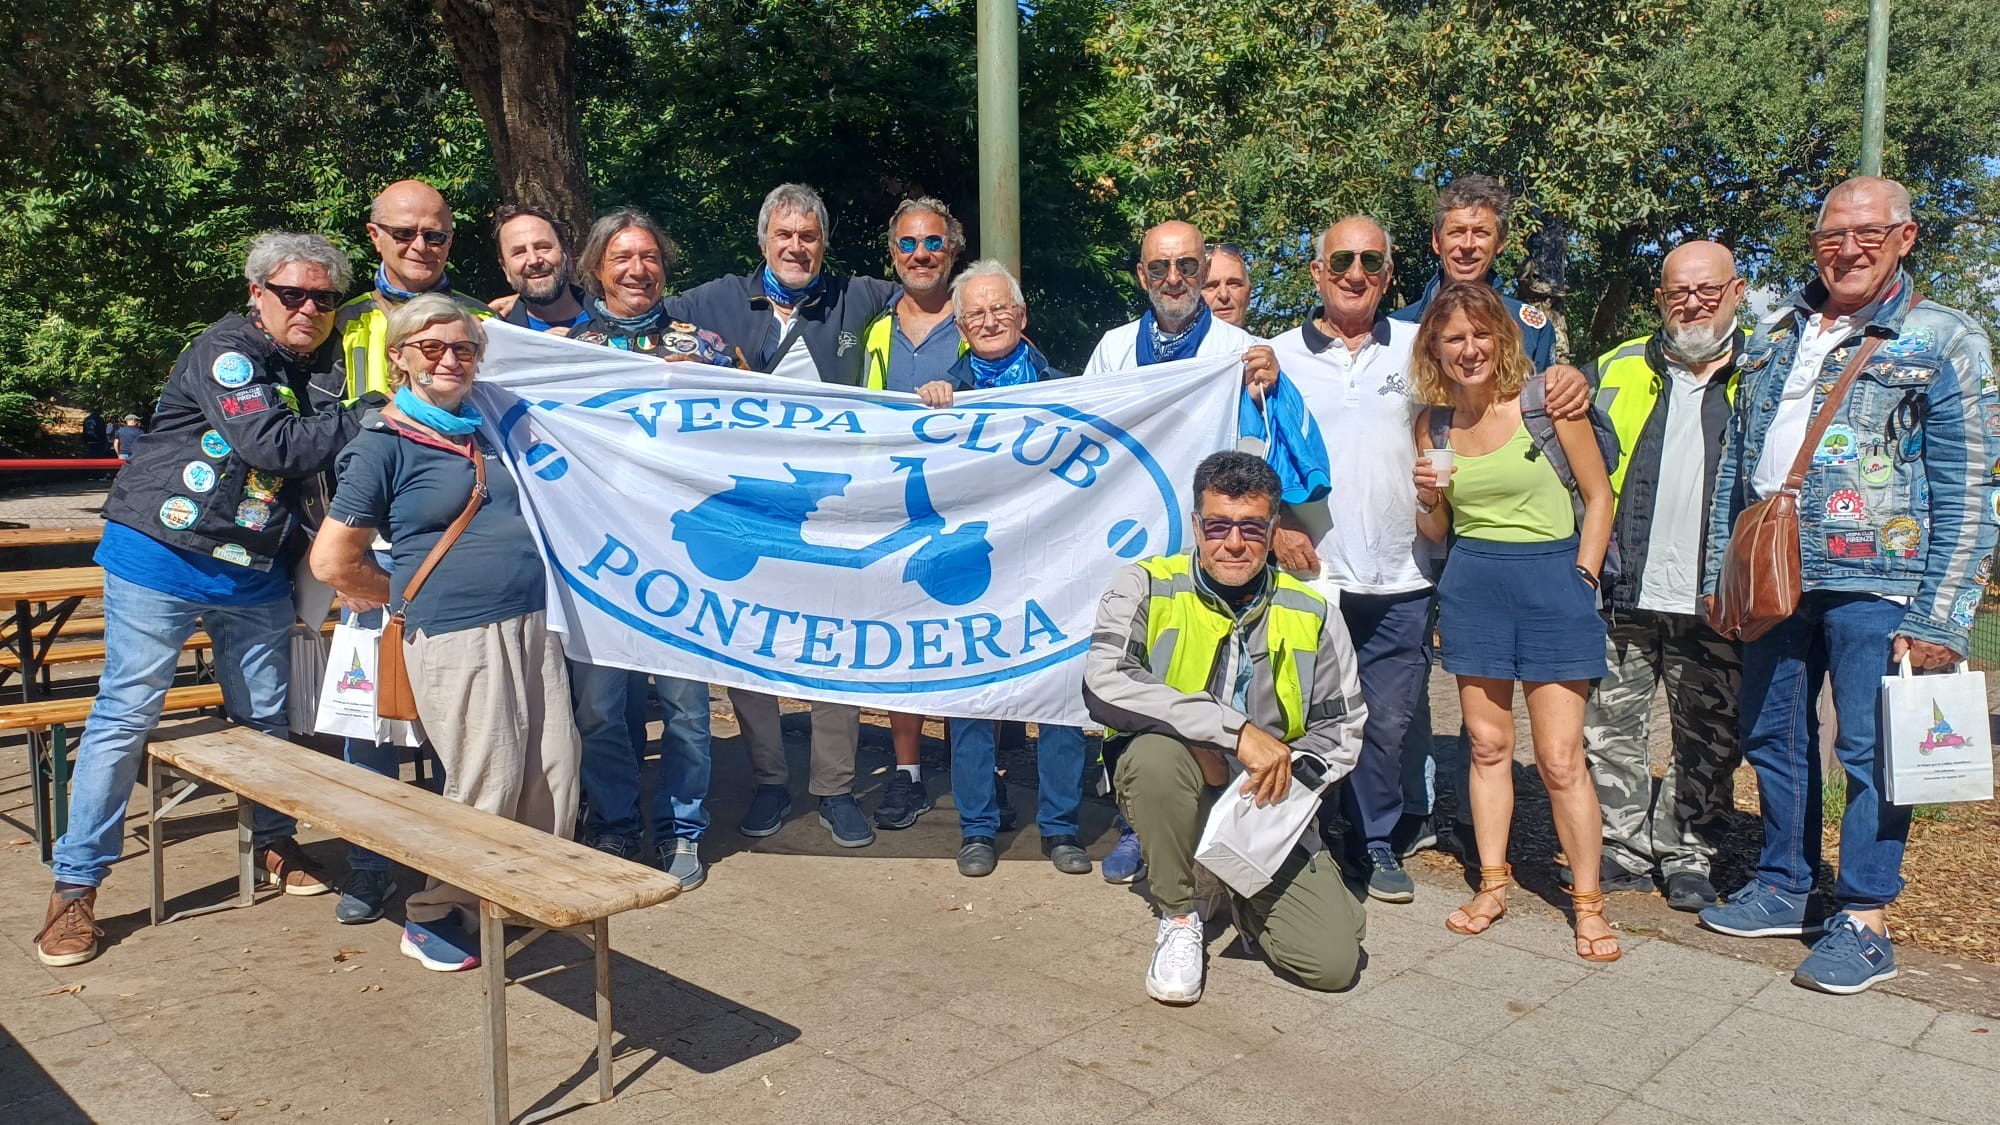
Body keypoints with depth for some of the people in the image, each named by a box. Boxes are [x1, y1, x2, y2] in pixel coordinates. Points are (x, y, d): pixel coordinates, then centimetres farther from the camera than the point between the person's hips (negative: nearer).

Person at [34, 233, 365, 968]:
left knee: (267, 714, 12)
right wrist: (363, 422, -16)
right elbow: (269, 444, -24)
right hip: (161, 558, -6)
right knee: (125, 715, -2)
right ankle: (75, 886, 7)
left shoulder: (326, 367, 10)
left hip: (254, 573, 6)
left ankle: (274, 843, 31)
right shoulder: (227, 349, -11)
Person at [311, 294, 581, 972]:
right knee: (487, 789, -4)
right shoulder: (383, 444, -4)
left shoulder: (486, 429, 16)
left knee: (553, 775, 6)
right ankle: (433, 919, 16)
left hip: (532, 625, 7)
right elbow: (333, 562, -6)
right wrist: (416, 597, 4)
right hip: (456, 637, -7)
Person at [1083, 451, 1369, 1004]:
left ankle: (1247, 897, 21)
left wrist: (1290, 772, -13)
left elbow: (1343, 724, 9)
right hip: (1174, 790, -2)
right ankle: (1179, 917, -10)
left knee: (1333, 962, -14)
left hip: (1269, 810, 2)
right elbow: (1103, 686, -27)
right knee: (1156, 751, -37)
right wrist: (1235, 729, -31)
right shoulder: (1144, 587, -10)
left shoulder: (1311, 611, 1)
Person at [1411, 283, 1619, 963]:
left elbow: (1599, 495, 0)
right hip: (1472, 584, 4)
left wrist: (1582, 578, -5)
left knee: (1560, 758, -4)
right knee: (1487, 744, 10)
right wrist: (1429, 498, -7)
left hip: (1553, 579, -4)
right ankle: (1492, 885, 22)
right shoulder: (1433, 422, 5)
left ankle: (1588, 903, 10)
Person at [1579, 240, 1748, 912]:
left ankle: (1687, 857, 24)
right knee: (1611, 731, 5)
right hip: (1622, 600, 1)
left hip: (1715, 605, -1)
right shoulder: (1615, 371, 8)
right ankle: (1625, 850, 20)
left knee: (1708, 744, 9)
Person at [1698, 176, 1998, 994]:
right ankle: (1782, 888, 27)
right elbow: (1735, 461, 16)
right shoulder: (1775, 335, 13)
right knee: (1771, 737, 12)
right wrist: (1718, 572, 12)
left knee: (1870, 750, -1)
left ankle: (1863, 924, 10)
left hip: (1873, 582, -5)